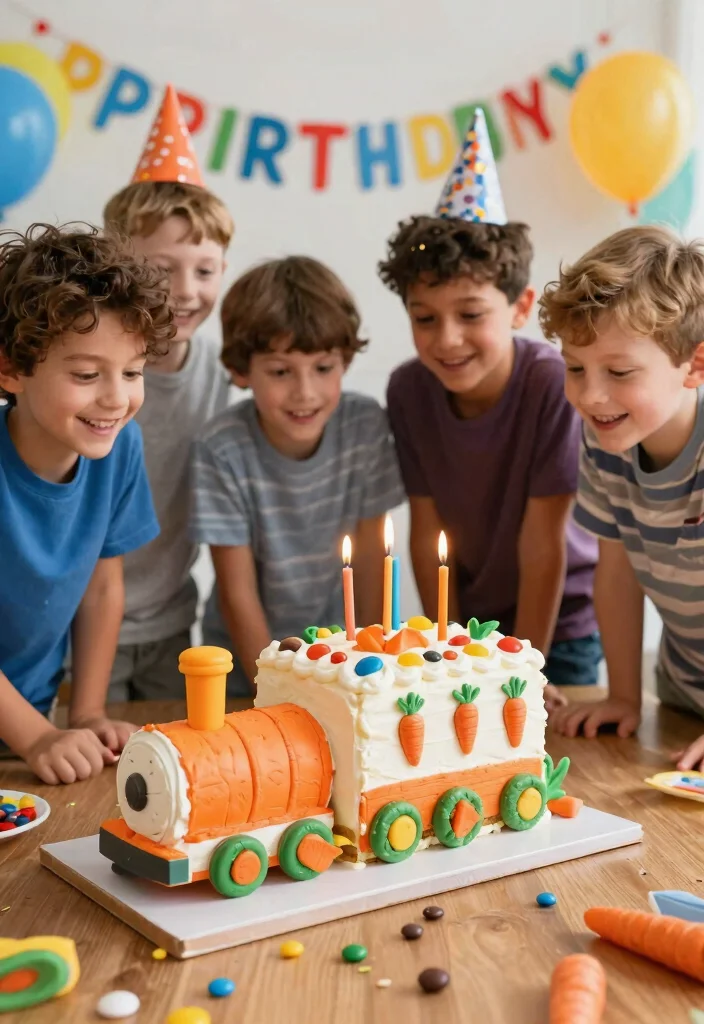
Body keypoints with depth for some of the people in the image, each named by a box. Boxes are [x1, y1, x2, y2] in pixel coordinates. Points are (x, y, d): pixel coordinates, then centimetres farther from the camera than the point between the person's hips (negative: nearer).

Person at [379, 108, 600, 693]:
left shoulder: (554, 383, -27)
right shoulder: (409, 390, -14)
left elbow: (542, 542, -22)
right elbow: (428, 530, -9)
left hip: (561, 622, -3)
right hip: (467, 620, 3)